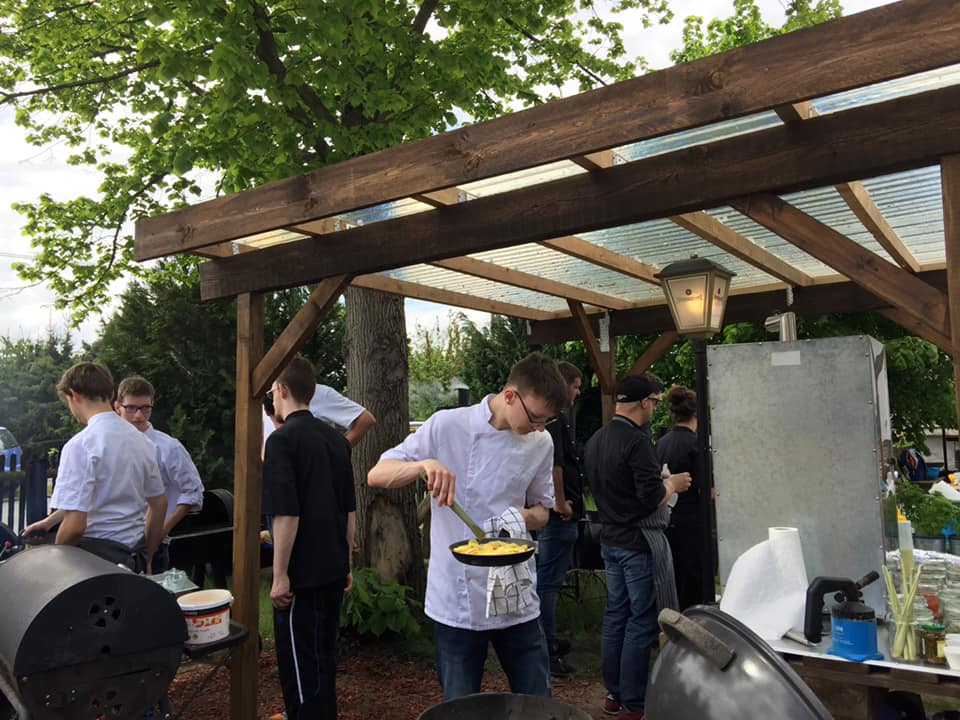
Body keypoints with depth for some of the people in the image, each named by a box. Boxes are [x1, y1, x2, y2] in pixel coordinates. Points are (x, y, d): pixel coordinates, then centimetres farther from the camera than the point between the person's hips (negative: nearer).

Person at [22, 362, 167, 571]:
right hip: (134, 559, 7)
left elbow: (75, 525, -19)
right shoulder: (142, 440, 6)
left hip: (97, 555, -7)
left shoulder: (80, 445, -16)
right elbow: (159, 503, 14)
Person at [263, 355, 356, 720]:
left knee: (300, 663, 4)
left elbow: (286, 514, -20)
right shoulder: (336, 438, 7)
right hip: (333, 570, 7)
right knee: (323, 655, 20)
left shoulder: (282, 438, -14)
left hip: (301, 574, -7)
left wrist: (280, 575, -13)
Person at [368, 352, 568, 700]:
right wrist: (425, 463, -28)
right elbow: (376, 476, -8)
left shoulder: (541, 444, 1)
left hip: (516, 598, 3)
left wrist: (526, 517, -11)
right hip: (457, 600, -3)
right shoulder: (447, 426, -10)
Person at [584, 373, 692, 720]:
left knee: (615, 615, 16)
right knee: (642, 623, 2)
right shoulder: (637, 441, -20)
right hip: (639, 541, -9)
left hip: (610, 540, 9)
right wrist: (673, 483, -3)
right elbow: (652, 498, -23)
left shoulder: (595, 440, 7)